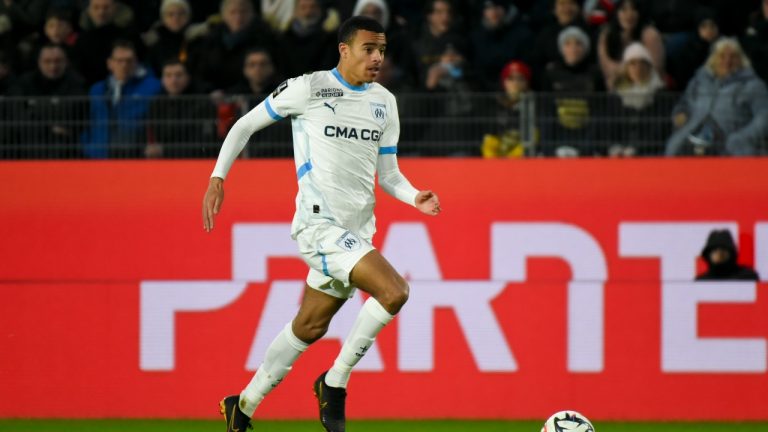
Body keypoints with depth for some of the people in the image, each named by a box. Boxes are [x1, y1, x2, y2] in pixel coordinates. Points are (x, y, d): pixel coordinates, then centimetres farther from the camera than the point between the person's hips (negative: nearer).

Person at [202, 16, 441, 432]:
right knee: (394, 291, -23)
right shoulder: (308, 89, -6)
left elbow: (388, 174, 16)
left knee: (310, 327, 15)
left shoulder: (384, 102, 12)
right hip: (319, 224, -7)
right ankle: (335, 383, -7)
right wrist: (217, 179, -3)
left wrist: (415, 197, -5)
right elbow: (245, 125, 4)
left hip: (357, 232, 7)